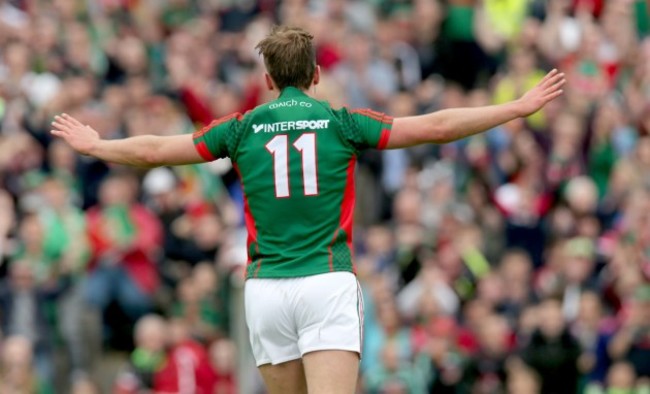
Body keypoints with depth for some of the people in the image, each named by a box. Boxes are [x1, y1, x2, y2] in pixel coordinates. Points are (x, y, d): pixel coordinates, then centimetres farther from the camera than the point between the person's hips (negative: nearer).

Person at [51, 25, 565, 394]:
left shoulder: (244, 128, 9)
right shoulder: (341, 122, 5)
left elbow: (155, 150, 15)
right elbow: (436, 127, 4)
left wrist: (94, 145, 33)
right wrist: (520, 107, 11)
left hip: (265, 287, 2)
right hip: (328, 284, -2)